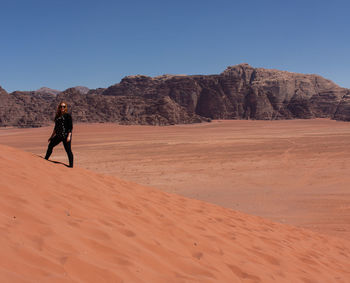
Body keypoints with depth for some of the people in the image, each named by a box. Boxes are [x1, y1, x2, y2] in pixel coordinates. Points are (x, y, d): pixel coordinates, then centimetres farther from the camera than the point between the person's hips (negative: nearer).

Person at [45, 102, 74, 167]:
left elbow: (70, 127, -9)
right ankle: (45, 160, 27)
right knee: (50, 146, 11)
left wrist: (69, 136, -18)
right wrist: (52, 136, 22)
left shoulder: (67, 115, -4)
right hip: (58, 135, 7)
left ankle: (71, 165, 0)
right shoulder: (57, 116, 14)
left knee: (68, 150, -7)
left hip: (66, 135, -7)